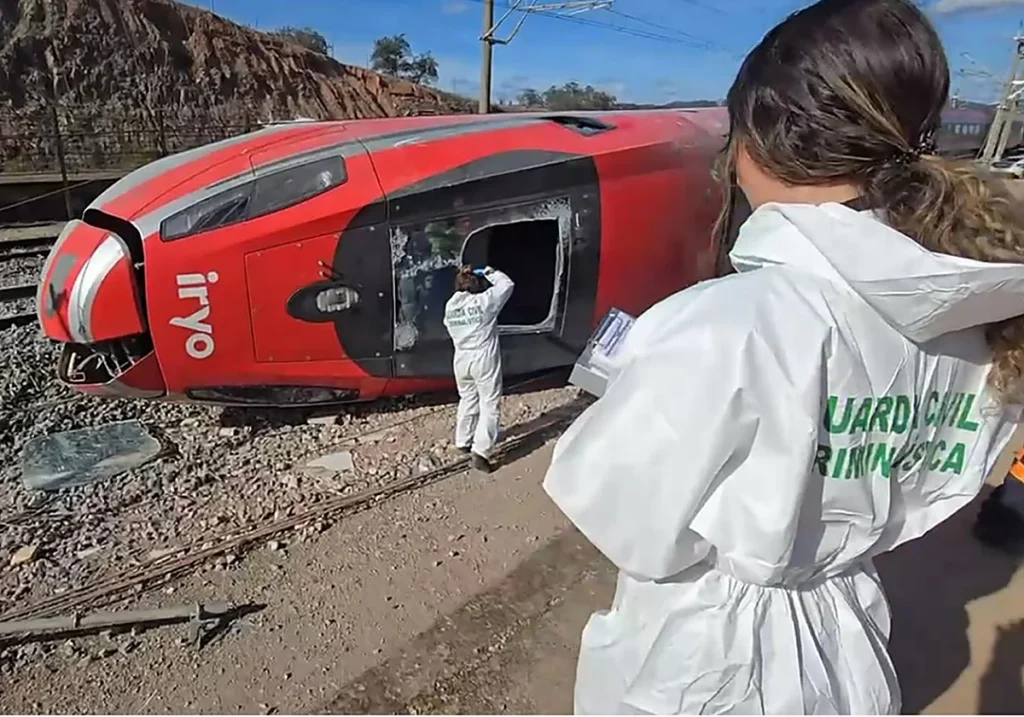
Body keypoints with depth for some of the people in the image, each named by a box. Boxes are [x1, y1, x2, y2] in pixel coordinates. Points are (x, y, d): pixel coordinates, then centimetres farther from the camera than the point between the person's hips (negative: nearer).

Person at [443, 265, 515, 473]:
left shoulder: (450, 306, 1)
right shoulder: (484, 301, -14)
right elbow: (507, 285, -2)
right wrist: (491, 272, 11)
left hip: (461, 360, 6)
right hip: (484, 360, -6)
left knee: (468, 400, 24)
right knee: (490, 406, 0)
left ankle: (463, 442, 36)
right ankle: (480, 453, -7)